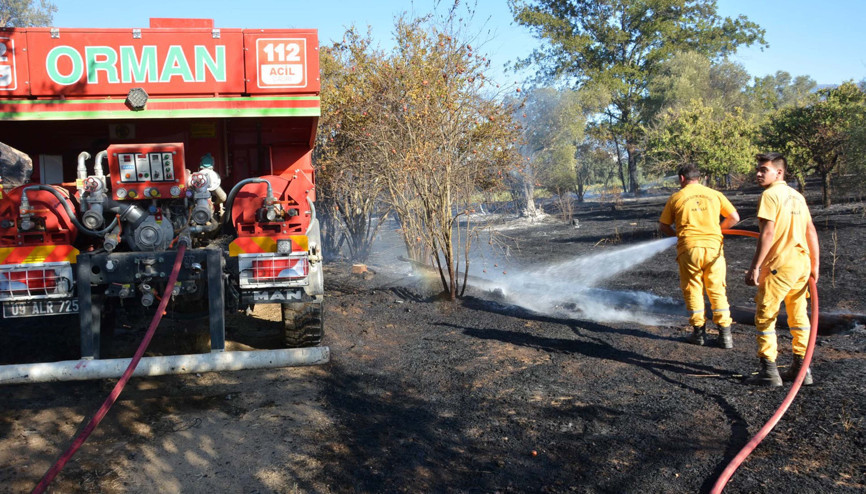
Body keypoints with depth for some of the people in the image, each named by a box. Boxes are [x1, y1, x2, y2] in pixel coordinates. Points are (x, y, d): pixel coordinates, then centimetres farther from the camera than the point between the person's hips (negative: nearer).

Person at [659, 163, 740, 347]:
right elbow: (734, 218, 10)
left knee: (693, 291, 11)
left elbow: (663, 227, 7)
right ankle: (725, 334, 7)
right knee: (717, 291, 9)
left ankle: (699, 332, 14)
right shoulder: (715, 194, 9)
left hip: (689, 248, -1)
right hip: (713, 247, 2)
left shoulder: (676, 197, 5)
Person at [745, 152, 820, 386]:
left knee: (765, 316, 0)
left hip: (780, 264, -8)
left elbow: (768, 233, -18)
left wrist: (755, 267, -17)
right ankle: (801, 369, 20)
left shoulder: (770, 195, -10)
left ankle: (769, 371, -1)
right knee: (798, 315, 15)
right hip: (802, 262, 8)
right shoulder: (797, 196, 13)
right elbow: (811, 231, 13)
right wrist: (814, 264, 18)